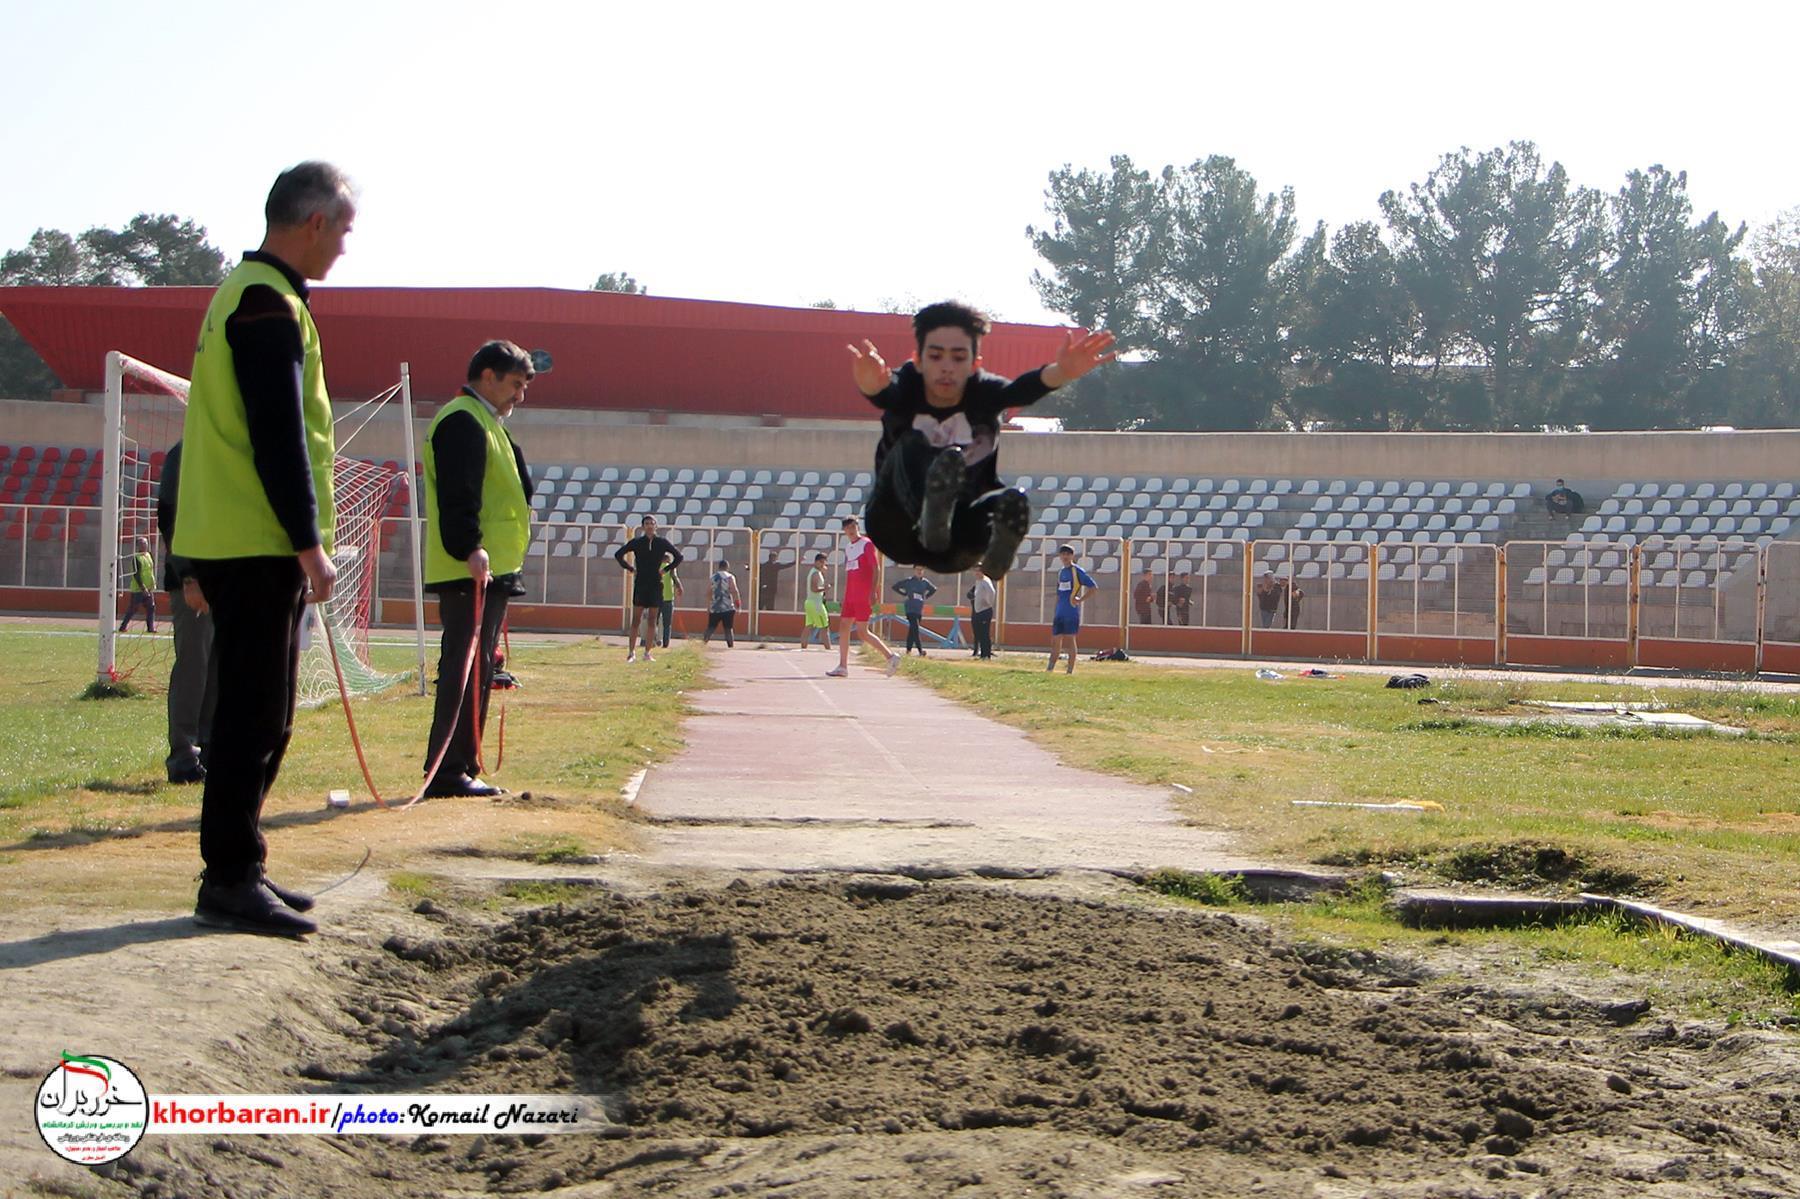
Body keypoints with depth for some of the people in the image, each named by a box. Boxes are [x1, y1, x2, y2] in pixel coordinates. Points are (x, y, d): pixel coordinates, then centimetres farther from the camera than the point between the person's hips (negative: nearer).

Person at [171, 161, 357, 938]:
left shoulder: (246, 295, 19)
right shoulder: (269, 305, -14)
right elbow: (279, 437, -20)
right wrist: (309, 545, -19)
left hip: (236, 546, 10)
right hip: (257, 546, -10)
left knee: (263, 717, 13)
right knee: (255, 716, -7)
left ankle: (238, 869, 18)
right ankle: (229, 881, -4)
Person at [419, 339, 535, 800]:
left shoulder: (486, 425, 23)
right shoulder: (462, 422, -11)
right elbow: (457, 494, -22)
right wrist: (471, 550, -30)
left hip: (490, 571, 11)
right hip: (471, 572, -11)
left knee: (477, 669, 12)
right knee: (466, 669, -11)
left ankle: (463, 768, 16)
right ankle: (448, 772, -10)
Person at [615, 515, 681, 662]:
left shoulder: (662, 543, 4)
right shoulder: (636, 542, 2)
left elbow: (679, 556, 13)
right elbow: (618, 554, 10)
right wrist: (630, 569, 3)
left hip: (656, 585, 1)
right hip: (640, 583, -1)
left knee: (651, 621, 2)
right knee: (636, 620, -3)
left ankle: (647, 653, 7)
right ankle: (631, 652, 0)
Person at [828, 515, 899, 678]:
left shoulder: (867, 544, -7)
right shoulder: (848, 547, 16)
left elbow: (876, 569, -12)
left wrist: (873, 592, -20)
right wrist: (846, 595, 20)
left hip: (863, 596, -8)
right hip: (850, 596, 8)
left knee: (863, 631, -10)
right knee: (843, 627, 5)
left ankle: (891, 657, -3)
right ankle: (842, 667, 7)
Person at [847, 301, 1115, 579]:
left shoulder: (983, 392, -6)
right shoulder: (906, 389, -9)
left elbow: (1021, 390, -29)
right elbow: (884, 392, -34)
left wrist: (1060, 372, -53)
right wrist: (872, 383, -61)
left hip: (956, 542, 2)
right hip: (899, 532, -2)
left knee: (1013, 503, -29)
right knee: (911, 446, -30)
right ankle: (930, 516, -58)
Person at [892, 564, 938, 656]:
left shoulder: (925, 582, 8)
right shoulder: (908, 581, -3)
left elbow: (934, 589, 25)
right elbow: (895, 586, 3)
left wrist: (926, 597, 13)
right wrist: (905, 595, 0)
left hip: (920, 610, 4)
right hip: (910, 609, -4)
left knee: (912, 630, 9)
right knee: (915, 628, -15)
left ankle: (909, 649, 16)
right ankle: (920, 650, -20)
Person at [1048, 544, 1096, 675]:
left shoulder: (1077, 571, -5)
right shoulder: (1061, 572, 16)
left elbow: (1092, 587, -9)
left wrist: (1080, 599, -13)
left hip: (1072, 611, -7)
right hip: (1060, 613, 7)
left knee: (1069, 640, -5)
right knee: (1055, 640, 6)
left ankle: (1070, 670, 0)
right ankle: (1050, 669, 10)